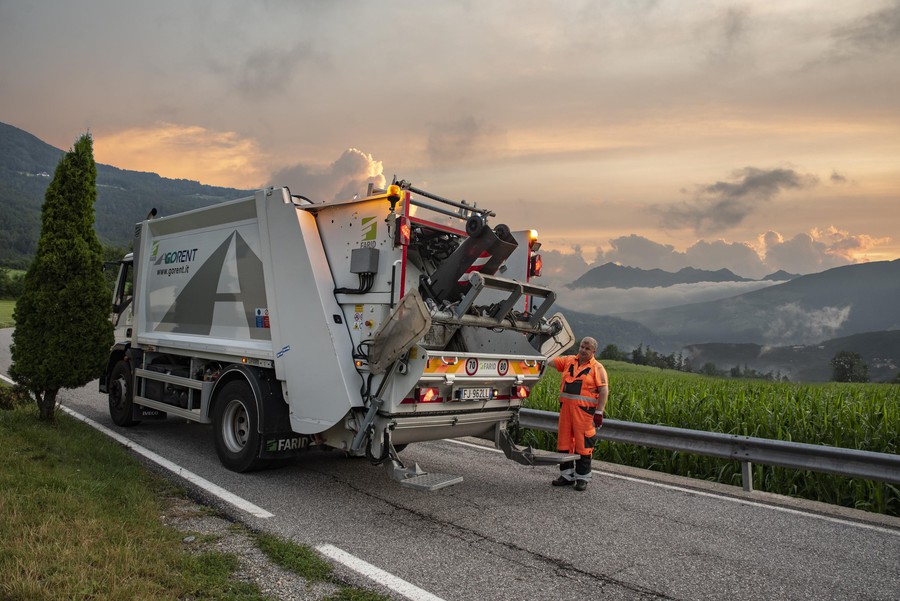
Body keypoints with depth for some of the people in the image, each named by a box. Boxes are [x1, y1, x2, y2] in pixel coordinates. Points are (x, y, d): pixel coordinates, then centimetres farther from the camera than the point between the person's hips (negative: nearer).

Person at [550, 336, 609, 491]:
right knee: (564, 441, 10)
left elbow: (604, 392, -6)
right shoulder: (569, 361, 12)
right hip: (566, 408, 5)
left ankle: (582, 477, 12)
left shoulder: (597, 368, -2)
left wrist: (599, 412, -12)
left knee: (583, 443, -1)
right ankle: (567, 475, 23)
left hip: (584, 410, -5)